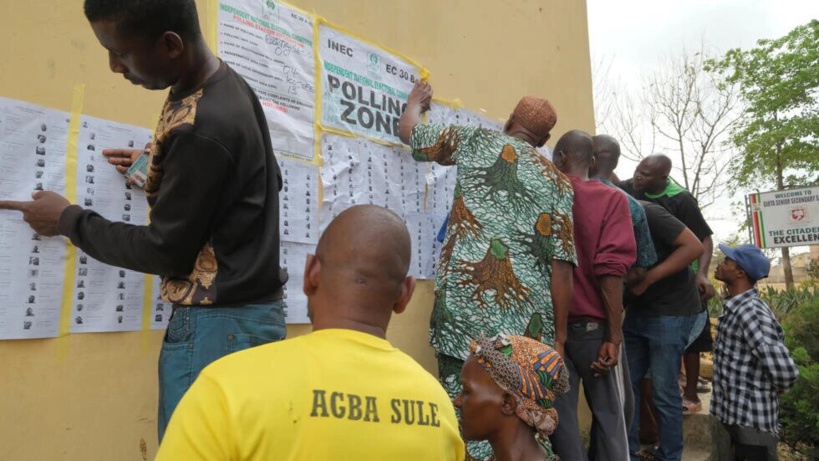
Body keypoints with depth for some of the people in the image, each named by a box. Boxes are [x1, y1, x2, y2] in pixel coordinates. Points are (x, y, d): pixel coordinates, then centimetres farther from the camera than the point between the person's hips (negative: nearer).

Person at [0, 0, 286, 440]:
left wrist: (69, 220, -1)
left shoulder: (201, 129, -25)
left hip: (218, 324, -9)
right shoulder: (229, 85, 4)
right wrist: (160, 170, 13)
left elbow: (165, 252, -15)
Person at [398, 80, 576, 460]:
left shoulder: (475, 141, 10)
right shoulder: (558, 182, 12)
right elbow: (561, 265, 5)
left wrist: (416, 101, 44)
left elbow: (409, 131, 22)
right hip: (527, 324, 2)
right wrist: (559, 336, 10)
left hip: (464, 312, -2)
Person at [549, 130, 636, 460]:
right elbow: (611, 269, -13)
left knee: (560, 414, 9)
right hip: (592, 325, -1)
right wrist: (615, 336, -10)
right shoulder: (611, 199, -4)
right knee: (607, 413, 13)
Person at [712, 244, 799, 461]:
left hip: (752, 421, -9)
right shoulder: (736, 306, 5)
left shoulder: (751, 311, -24)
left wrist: (772, 392, -10)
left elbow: (786, 371, -31)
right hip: (735, 415, 9)